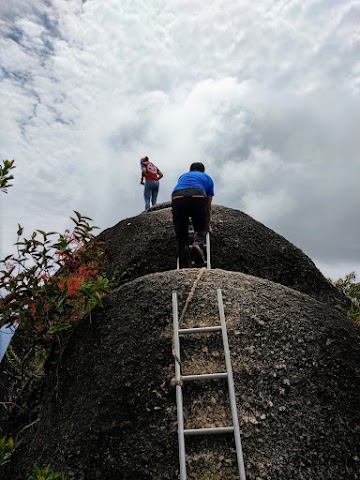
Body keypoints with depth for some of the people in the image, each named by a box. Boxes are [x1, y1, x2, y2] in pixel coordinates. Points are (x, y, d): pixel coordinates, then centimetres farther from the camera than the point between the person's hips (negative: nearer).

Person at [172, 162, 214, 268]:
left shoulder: (183, 176, 41)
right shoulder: (207, 178, 35)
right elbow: (208, 208, 35)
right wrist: (208, 226, 47)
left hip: (177, 197, 2)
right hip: (197, 197, -1)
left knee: (181, 237, 9)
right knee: (201, 229, 19)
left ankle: (183, 269, 0)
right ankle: (198, 244, -13)